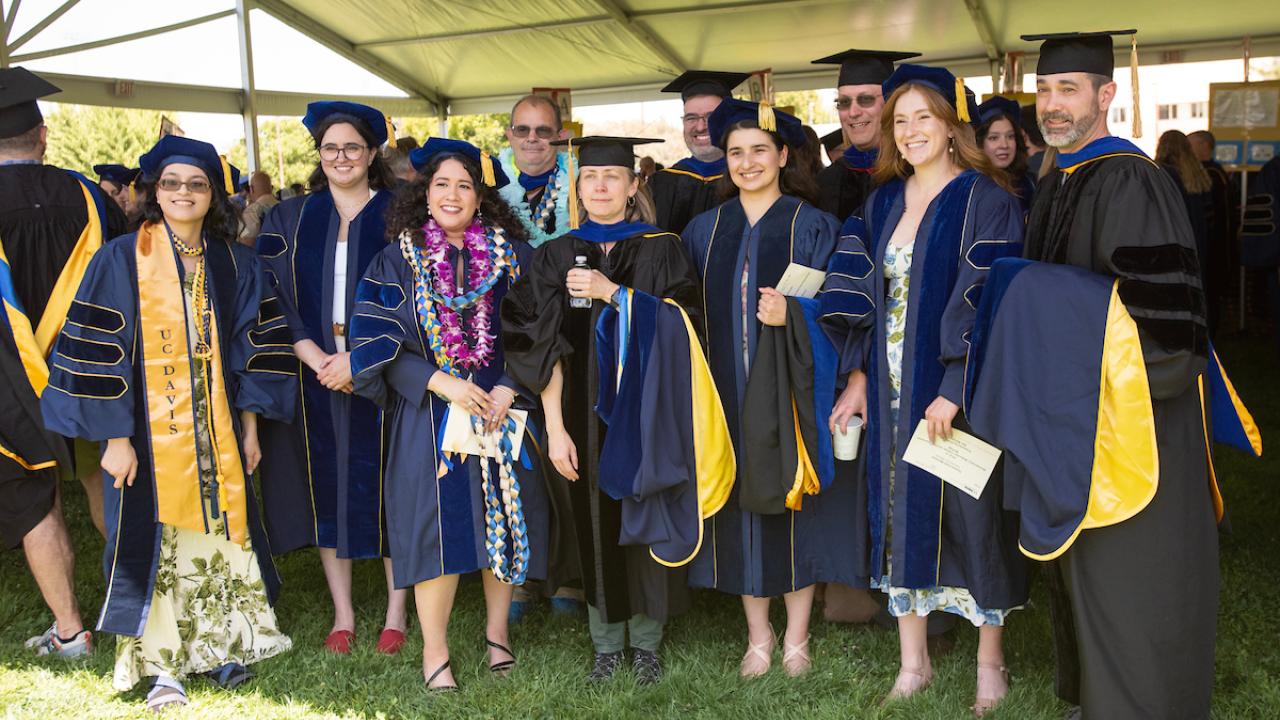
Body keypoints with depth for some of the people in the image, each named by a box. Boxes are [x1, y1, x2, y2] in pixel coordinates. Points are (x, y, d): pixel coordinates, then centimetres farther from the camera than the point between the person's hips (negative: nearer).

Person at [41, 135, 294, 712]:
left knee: (218, 533, 8)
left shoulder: (234, 265, 5)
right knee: (155, 539, 3)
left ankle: (220, 643, 24)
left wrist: (250, 427, 3)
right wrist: (115, 436, -12)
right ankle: (162, 664, 15)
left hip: (217, 432, 3)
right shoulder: (121, 260, -6)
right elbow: (97, 351, -8)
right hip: (148, 431, -3)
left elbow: (254, 349, 8)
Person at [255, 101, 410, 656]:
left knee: (389, 487, 2)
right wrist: (319, 360, -12)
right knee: (328, 489, 7)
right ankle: (342, 614, 18)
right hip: (315, 375, 2)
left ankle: (396, 612, 14)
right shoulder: (289, 220, 9)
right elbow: (275, 301, 2)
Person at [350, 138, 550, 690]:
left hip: (504, 407, 1)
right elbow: (376, 339, -5)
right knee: (437, 520, -2)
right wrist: (442, 382, -16)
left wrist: (509, 388, -13)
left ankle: (497, 629, 25)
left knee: (504, 516, 5)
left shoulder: (513, 255, 5)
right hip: (428, 411, -1)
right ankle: (434, 649, 12)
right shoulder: (399, 258, 2)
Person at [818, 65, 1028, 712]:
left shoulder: (985, 201, -7)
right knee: (901, 514, 10)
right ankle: (913, 663, 23)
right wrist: (858, 377, 1)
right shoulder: (883, 203, 10)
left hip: (957, 389, -5)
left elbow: (989, 303, -14)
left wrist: (955, 390, -21)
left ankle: (990, 665, 20)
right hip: (892, 390, 5)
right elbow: (861, 297, 10)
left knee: (968, 515, 3)